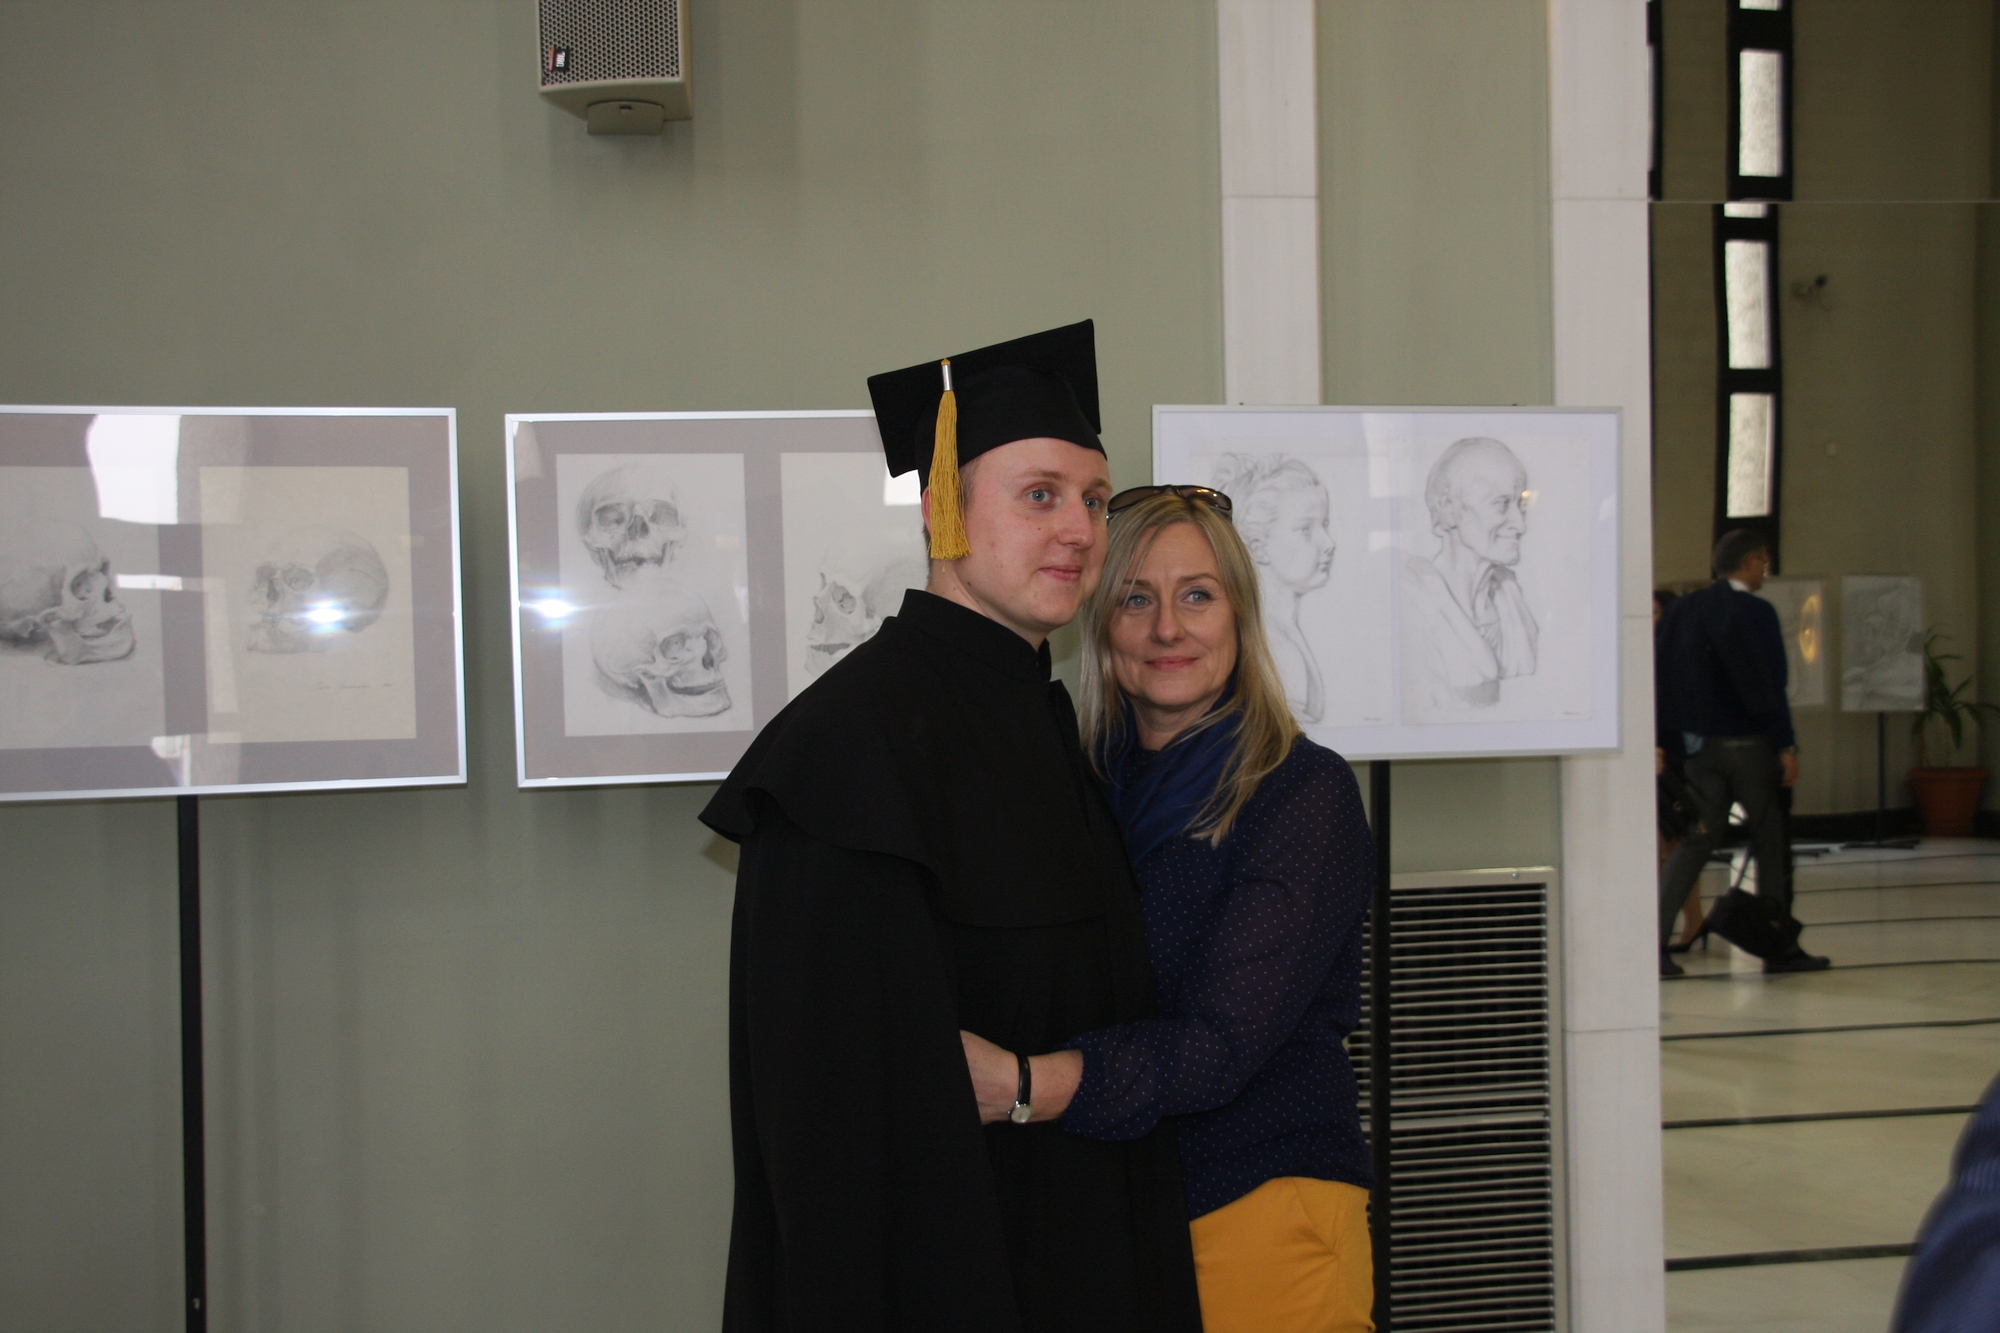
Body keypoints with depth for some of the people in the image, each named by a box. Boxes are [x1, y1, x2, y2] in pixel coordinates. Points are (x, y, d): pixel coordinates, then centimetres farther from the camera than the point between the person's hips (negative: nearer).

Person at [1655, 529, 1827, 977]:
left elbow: (1660, 679, 8)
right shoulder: (1755, 613, -12)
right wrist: (1786, 746, -13)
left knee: (1699, 837, 10)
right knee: (1770, 841, 6)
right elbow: (1765, 686, -17)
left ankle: (1654, 941, -2)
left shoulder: (1682, 610, 7)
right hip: (1748, 744, -6)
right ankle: (1781, 948, 13)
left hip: (1700, 743, 6)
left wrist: (1669, 738, 13)